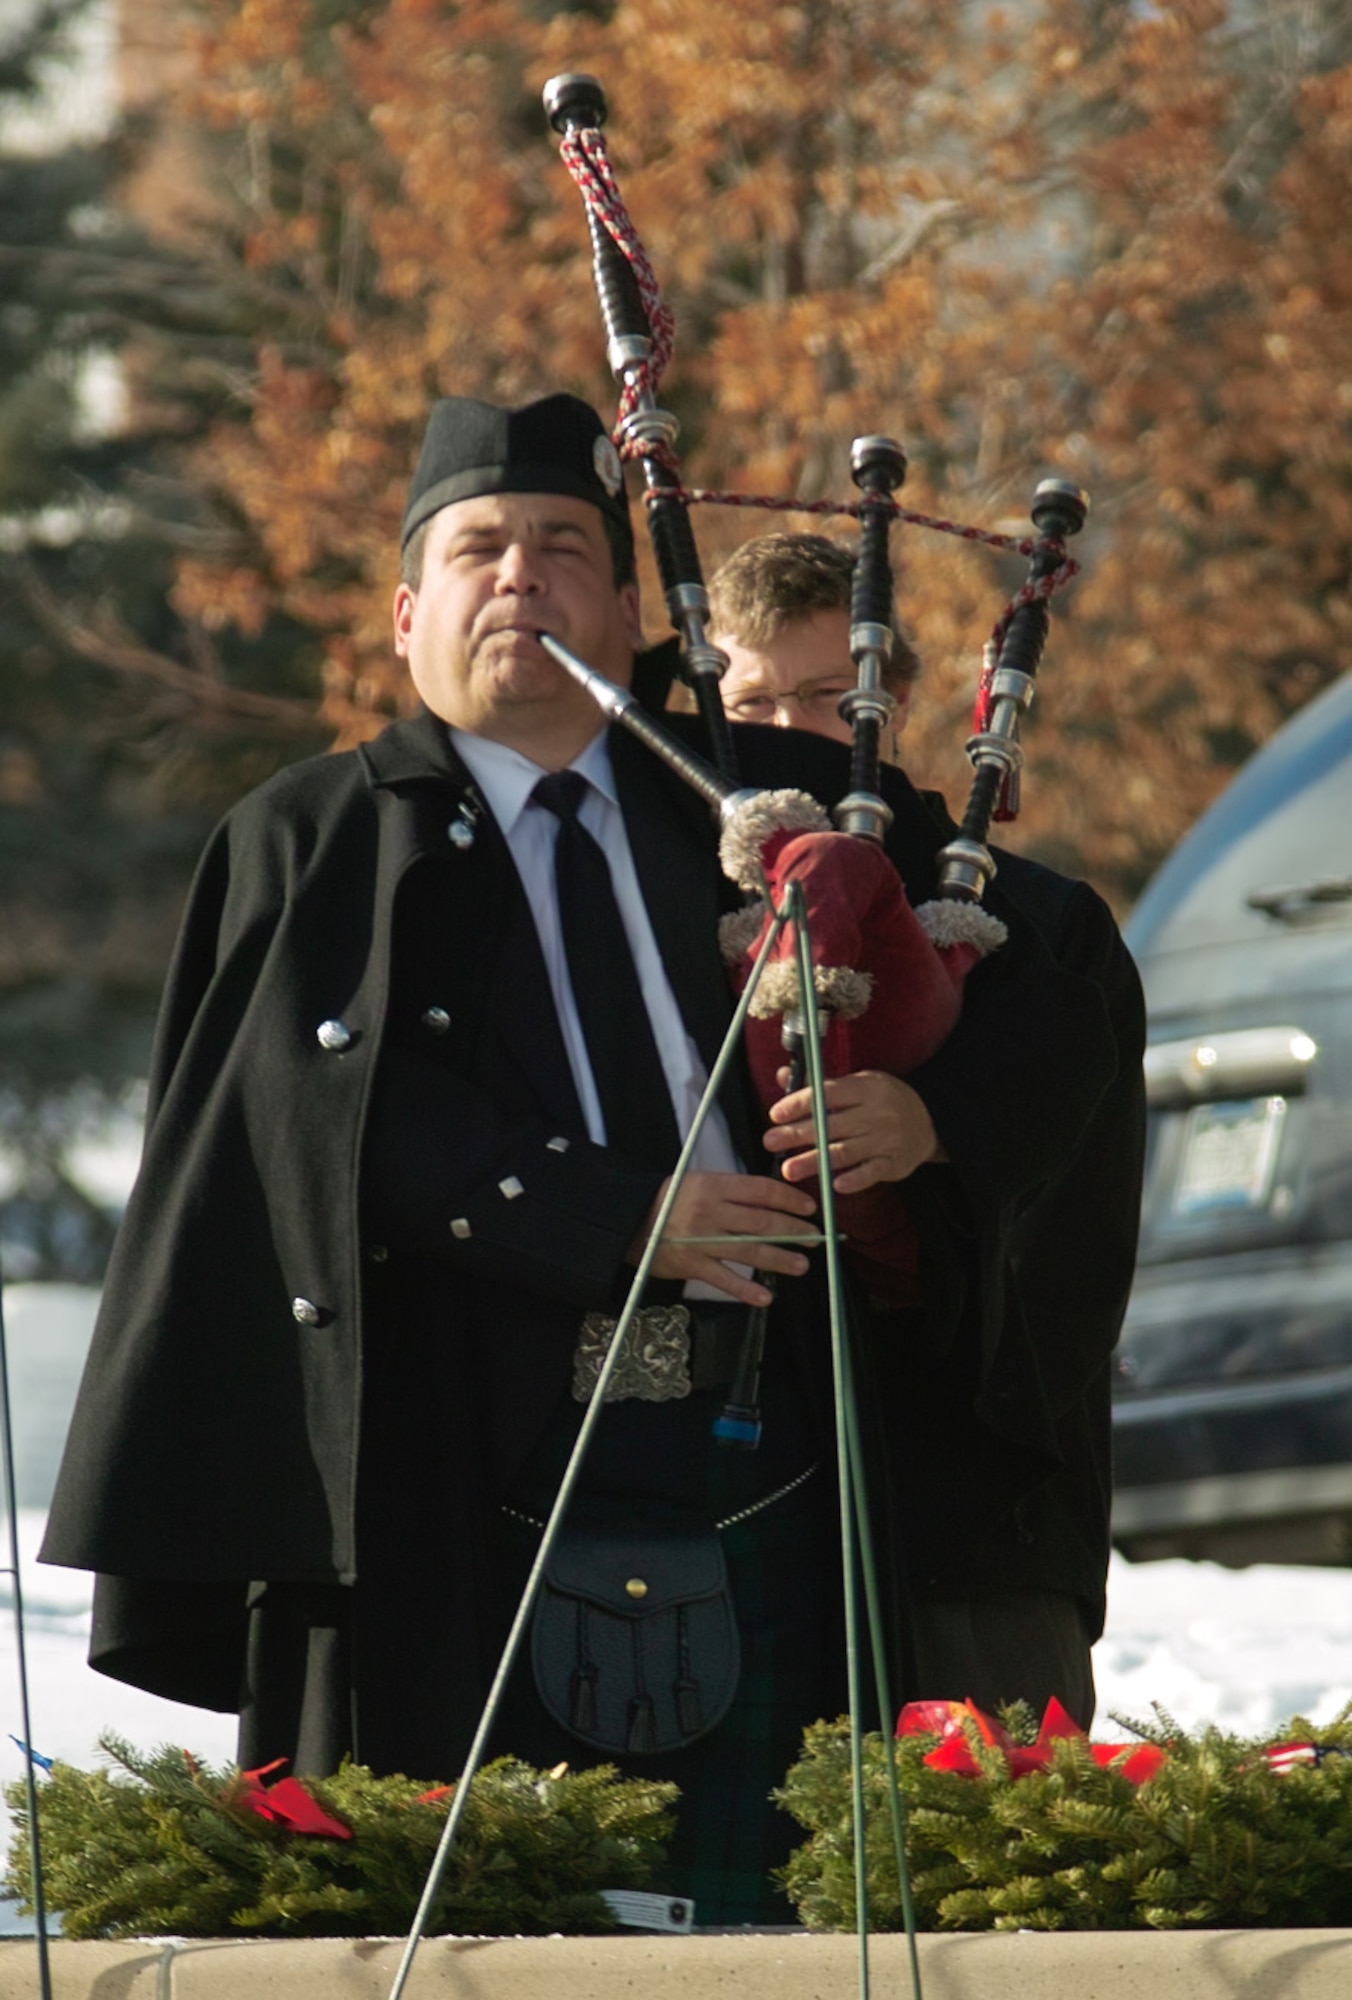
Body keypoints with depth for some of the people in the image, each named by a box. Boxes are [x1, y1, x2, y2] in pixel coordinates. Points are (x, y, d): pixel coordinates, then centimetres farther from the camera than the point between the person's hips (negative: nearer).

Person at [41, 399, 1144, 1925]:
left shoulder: (775, 811, 16)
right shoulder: (306, 847, 8)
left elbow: (1059, 1000, 16)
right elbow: (358, 1122, -8)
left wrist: (928, 1115, -5)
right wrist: (619, 1218, -18)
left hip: (758, 1474, 3)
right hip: (460, 1488, -3)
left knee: (749, 1911, 0)